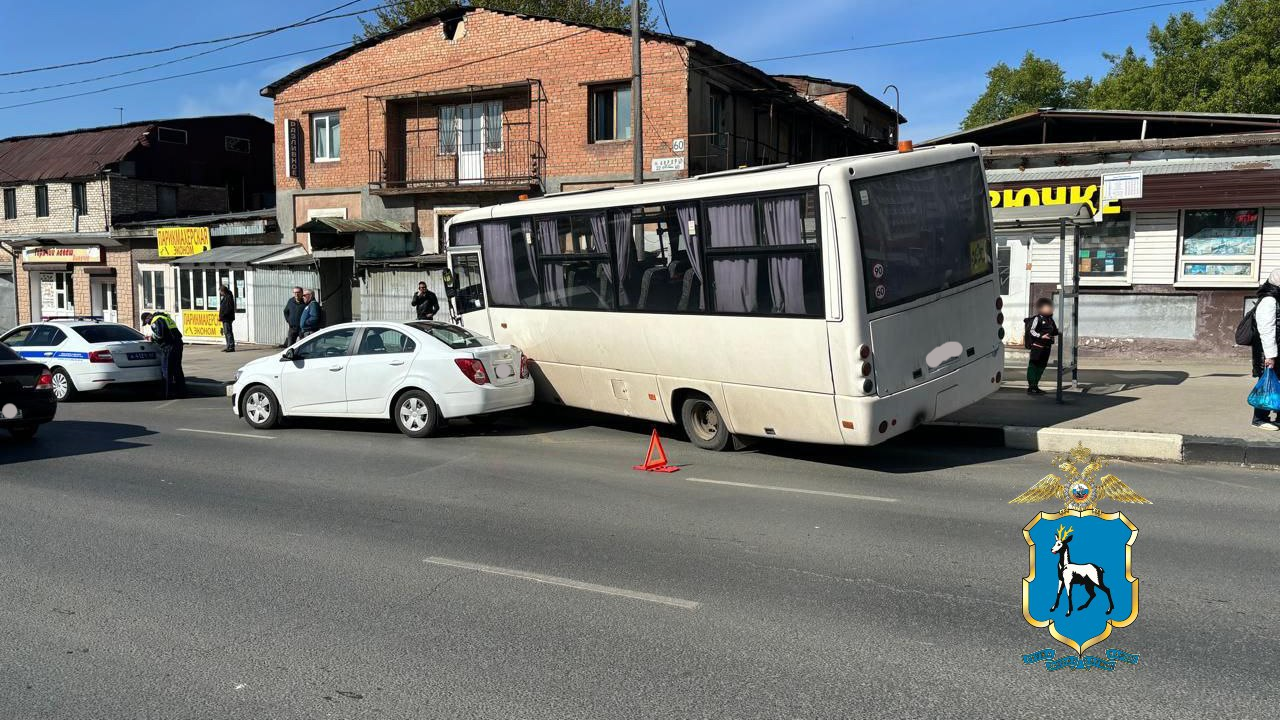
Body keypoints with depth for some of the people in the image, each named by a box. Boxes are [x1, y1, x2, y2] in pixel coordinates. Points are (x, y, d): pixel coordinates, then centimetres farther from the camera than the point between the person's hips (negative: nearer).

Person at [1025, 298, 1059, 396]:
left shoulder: (1050, 319, 15)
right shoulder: (1037, 318, -7)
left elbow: (1054, 331, 26)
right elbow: (1031, 331, -12)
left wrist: (1058, 333, 8)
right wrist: (1041, 336, -22)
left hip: (1047, 347, 8)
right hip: (1037, 346, -8)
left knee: (1041, 366, 11)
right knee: (1033, 366, -6)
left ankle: (1035, 386, 19)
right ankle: (1031, 387, -6)